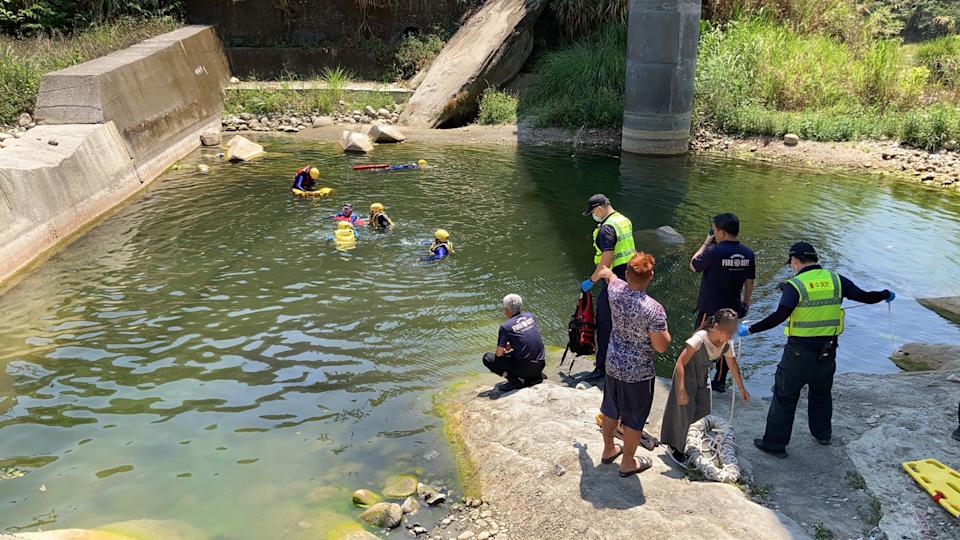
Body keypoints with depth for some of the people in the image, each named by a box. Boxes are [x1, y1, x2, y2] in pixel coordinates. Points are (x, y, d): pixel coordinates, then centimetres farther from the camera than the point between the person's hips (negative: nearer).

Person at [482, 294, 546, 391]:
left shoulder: (506, 326, -11)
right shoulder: (529, 316, 6)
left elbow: (499, 353, -7)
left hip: (525, 368, -6)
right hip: (541, 365, 6)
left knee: (487, 358, 4)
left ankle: (514, 380, -5)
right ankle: (536, 376, 16)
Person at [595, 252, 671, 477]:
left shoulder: (616, 290, -11)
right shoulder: (654, 309, -28)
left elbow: (611, 276, 15)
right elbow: (661, 347, -21)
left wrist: (605, 272, 39)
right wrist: (665, 330, 0)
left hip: (613, 364, 6)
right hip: (638, 373, -6)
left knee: (610, 410, 23)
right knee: (634, 419, 13)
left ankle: (608, 450, 43)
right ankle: (628, 463, 29)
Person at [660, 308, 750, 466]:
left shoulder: (727, 344, -13)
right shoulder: (700, 339, -33)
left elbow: (733, 366, 4)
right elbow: (680, 363, -33)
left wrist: (742, 389, 14)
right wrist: (681, 390, -37)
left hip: (702, 377, 7)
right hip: (686, 376, -6)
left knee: (702, 410, 12)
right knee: (685, 411, 0)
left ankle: (675, 427, 38)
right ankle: (674, 447, 20)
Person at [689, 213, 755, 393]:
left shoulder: (714, 252, -22)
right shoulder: (748, 254, -2)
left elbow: (693, 266, -5)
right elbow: (750, 281, 8)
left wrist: (706, 243, 1)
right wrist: (746, 303, 21)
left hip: (710, 310, -5)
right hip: (733, 309, 6)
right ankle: (720, 382, 28)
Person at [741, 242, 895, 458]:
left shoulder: (795, 285, -15)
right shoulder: (835, 279, 0)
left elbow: (779, 316, -26)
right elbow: (865, 297, 5)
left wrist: (750, 330, -22)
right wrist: (886, 294, 26)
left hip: (799, 351, -5)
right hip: (828, 351, 5)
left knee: (784, 396, 6)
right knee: (821, 392, 27)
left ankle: (775, 442, 10)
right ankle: (822, 433, 43)